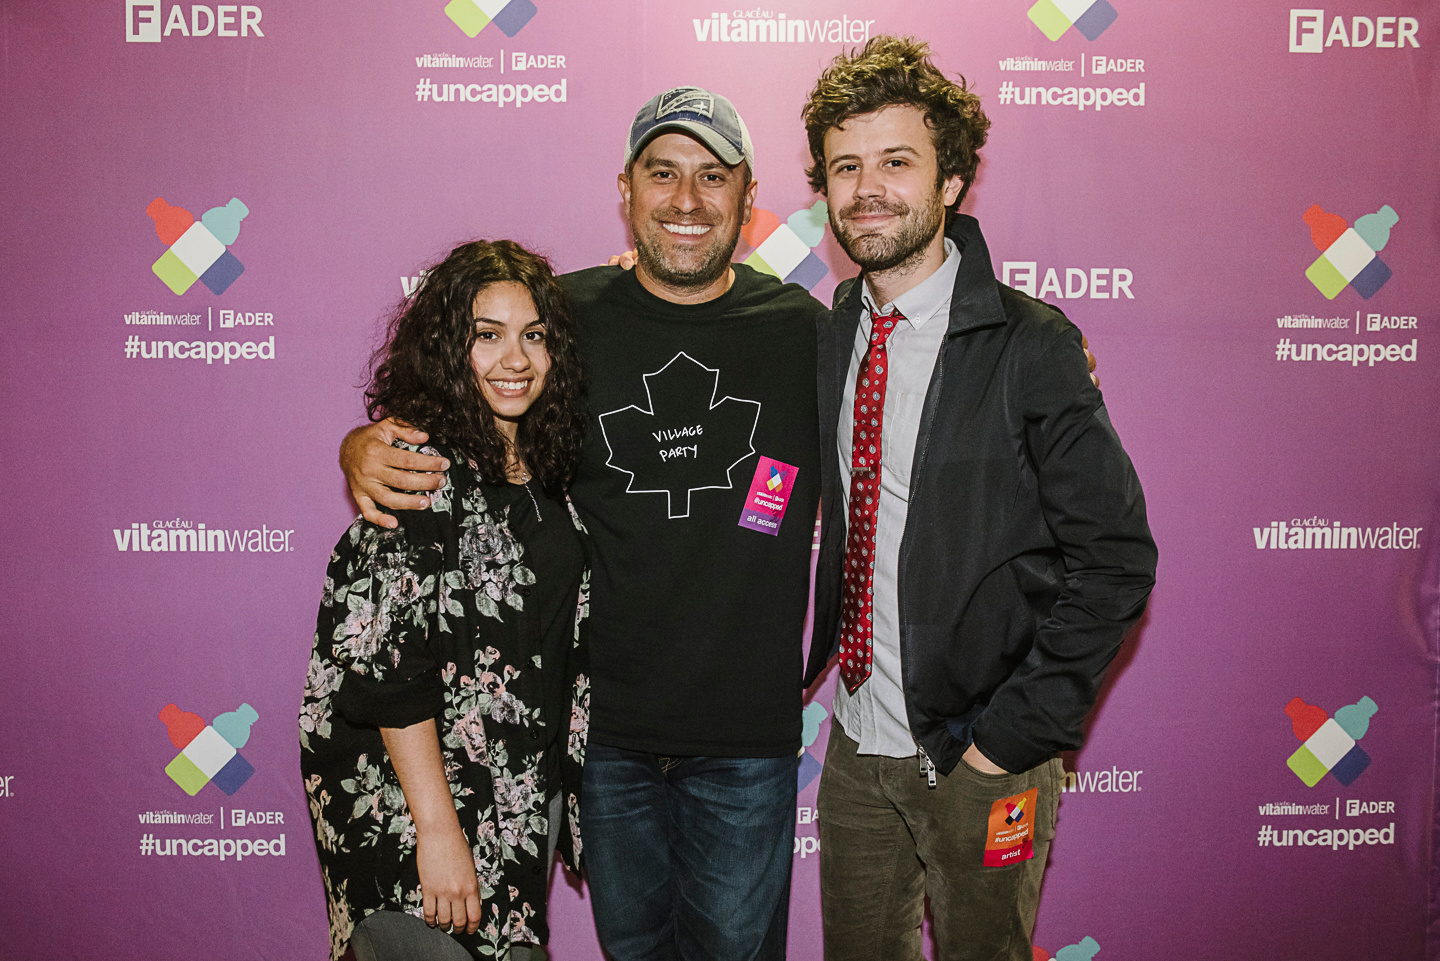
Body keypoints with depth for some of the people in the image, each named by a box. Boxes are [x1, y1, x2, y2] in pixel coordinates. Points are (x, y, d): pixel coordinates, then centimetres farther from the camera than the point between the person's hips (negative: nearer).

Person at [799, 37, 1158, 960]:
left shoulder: (1031, 346, -15)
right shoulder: (830, 337, 2)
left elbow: (1116, 559, -15)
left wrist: (1017, 732, -15)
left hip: (979, 756, -5)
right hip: (856, 744, 5)